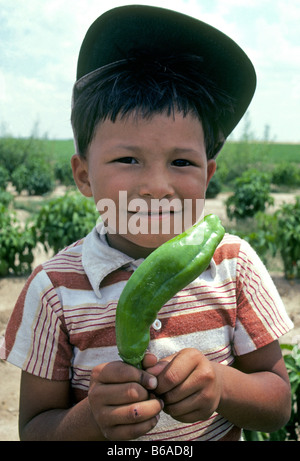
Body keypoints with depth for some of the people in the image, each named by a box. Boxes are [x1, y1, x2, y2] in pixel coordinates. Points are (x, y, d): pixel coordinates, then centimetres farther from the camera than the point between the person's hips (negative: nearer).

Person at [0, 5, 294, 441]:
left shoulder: (234, 262, -17)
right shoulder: (55, 287, -22)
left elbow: (278, 408, -12)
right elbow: (35, 428, -15)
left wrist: (222, 386, -31)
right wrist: (92, 418, -34)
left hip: (222, 432, 1)